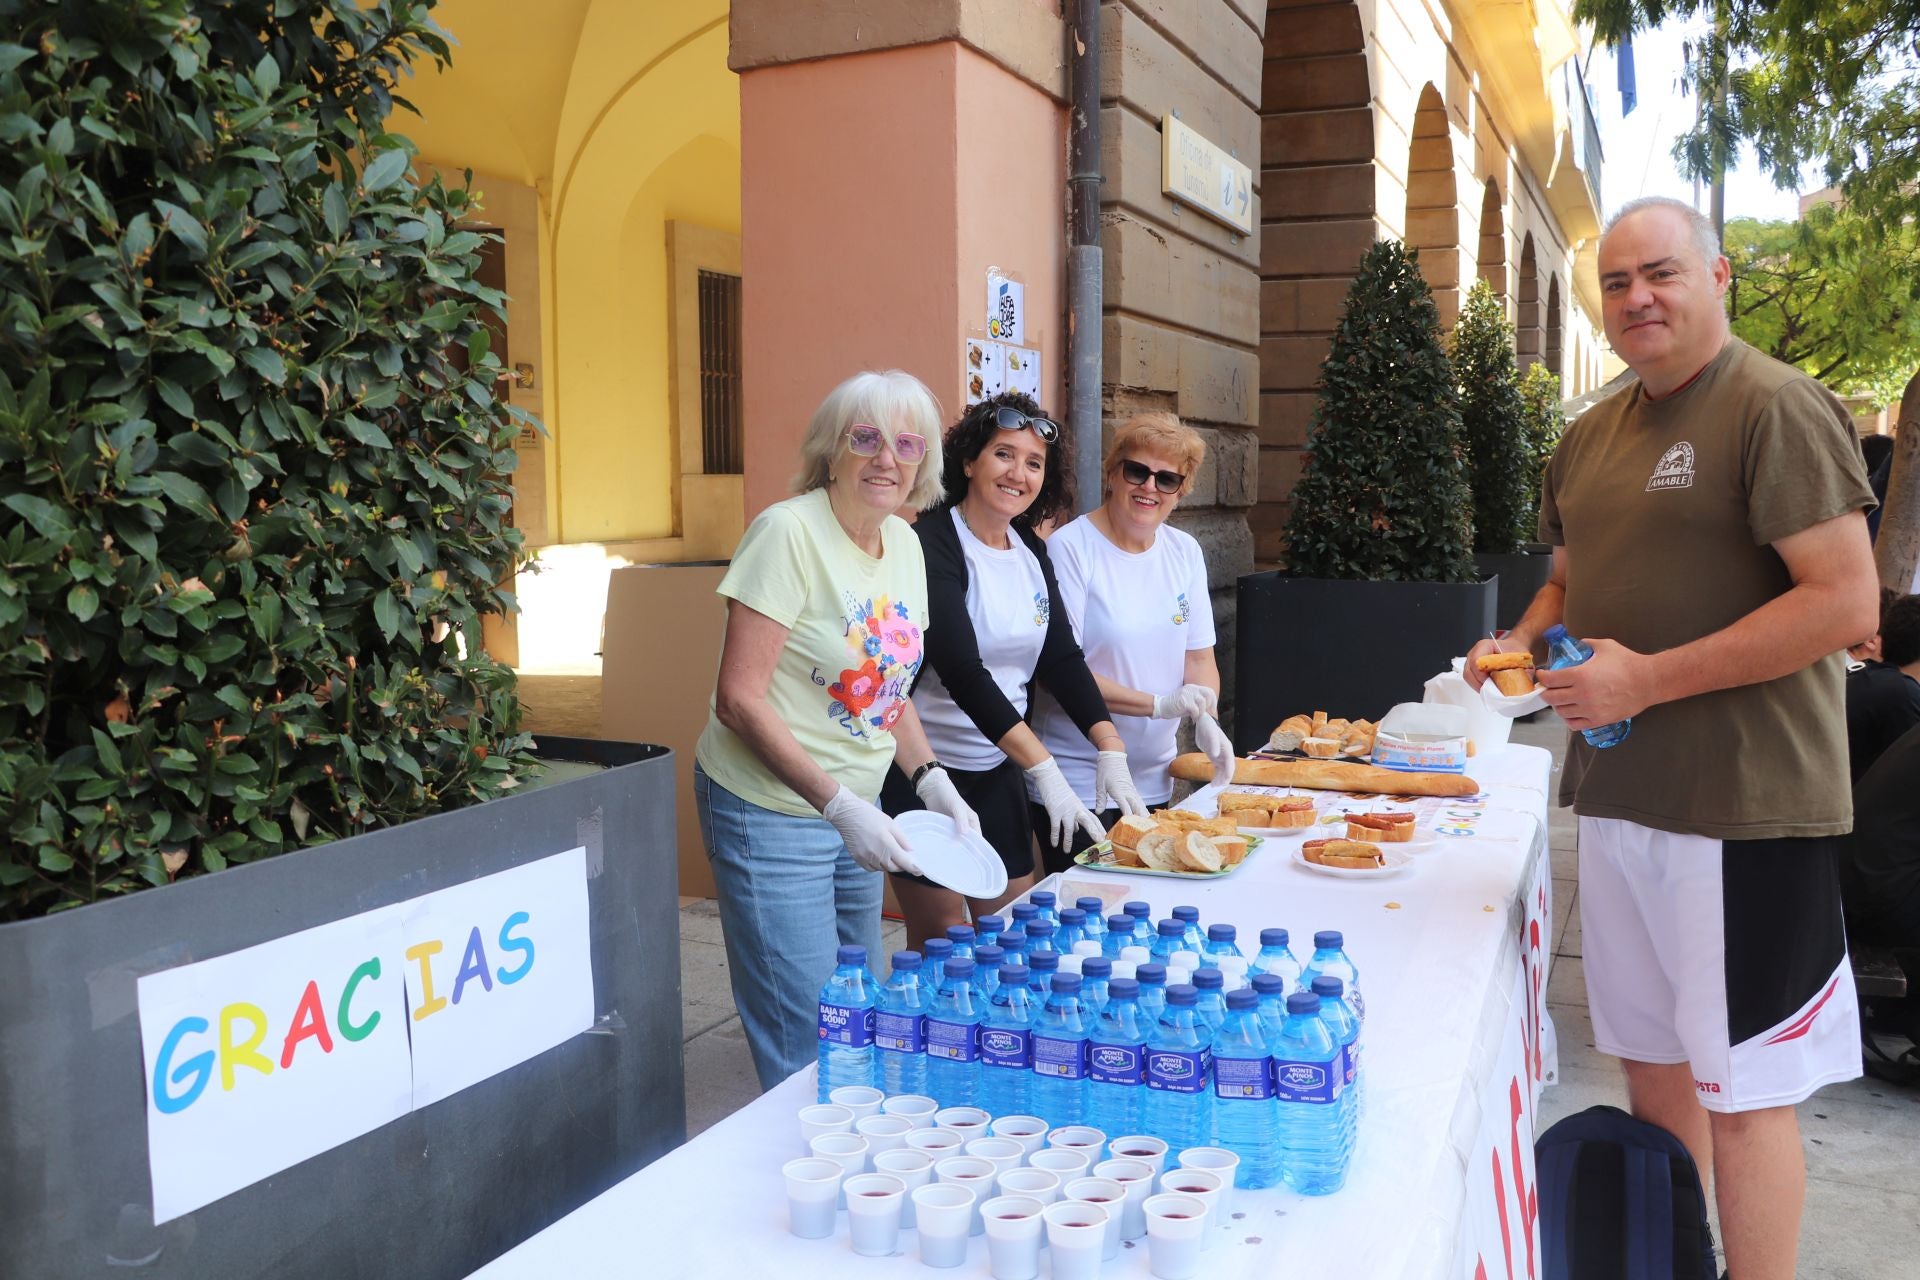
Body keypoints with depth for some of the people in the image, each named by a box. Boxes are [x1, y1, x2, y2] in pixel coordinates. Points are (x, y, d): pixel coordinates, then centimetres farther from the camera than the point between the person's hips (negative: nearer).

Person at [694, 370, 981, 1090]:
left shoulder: (904, 543, 5)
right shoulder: (788, 532, -18)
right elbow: (740, 699, -21)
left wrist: (933, 782, 1)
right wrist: (841, 807, -23)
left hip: (855, 808, 8)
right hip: (771, 813, -7)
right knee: (806, 1044, 0)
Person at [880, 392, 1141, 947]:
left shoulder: (1031, 551, 6)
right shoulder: (934, 543, -17)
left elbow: (1062, 658, 4)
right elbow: (961, 671, -25)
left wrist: (1111, 750, -9)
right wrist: (1045, 770, -29)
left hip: (998, 769, 7)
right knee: (942, 939, 2)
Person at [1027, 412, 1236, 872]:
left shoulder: (1185, 552, 7)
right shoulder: (1070, 548, -12)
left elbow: (1199, 657, 10)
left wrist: (1205, 719, -10)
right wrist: (1159, 705, -20)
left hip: (1154, 780, 6)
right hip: (1079, 782, -6)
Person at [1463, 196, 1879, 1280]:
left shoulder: (1777, 407, -10)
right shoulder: (1593, 436, 14)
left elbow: (1847, 601, -18)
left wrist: (1648, 678, -21)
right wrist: (1522, 644, 4)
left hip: (1744, 809, -8)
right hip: (1619, 793, 8)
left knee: (1741, 1090, 1)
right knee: (1652, 1061, 18)